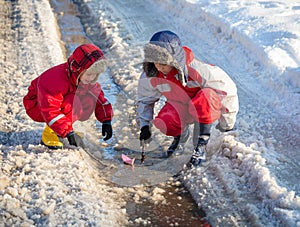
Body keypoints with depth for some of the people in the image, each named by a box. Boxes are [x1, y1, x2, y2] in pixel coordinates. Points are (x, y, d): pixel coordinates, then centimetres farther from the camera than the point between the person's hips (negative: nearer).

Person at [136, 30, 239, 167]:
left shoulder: (196, 70, -33)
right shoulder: (150, 76, -18)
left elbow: (227, 88, -20)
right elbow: (145, 99, 5)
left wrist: (226, 121, -10)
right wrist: (144, 125, -8)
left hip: (206, 109, -3)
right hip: (180, 108, 4)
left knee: (205, 97, -41)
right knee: (163, 123, -31)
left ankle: (201, 143, -23)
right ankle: (180, 134, 8)